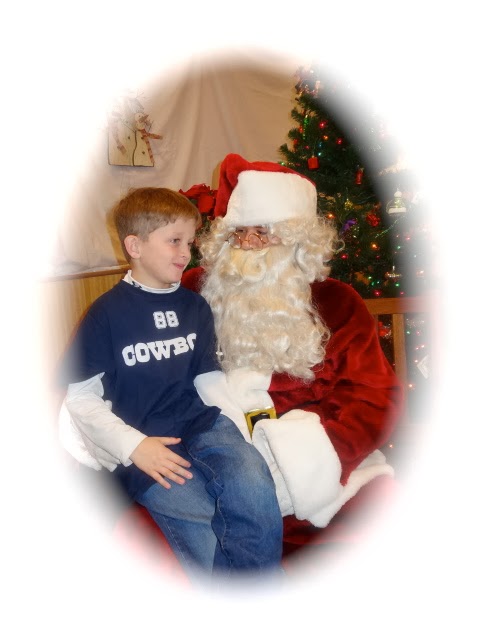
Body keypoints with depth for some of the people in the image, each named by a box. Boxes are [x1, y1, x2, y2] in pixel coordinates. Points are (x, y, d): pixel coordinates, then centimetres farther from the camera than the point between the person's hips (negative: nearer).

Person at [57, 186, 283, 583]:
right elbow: (81, 397, -2)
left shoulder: (194, 307, 14)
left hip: (201, 423, 4)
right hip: (144, 441, -4)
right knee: (198, 530, -27)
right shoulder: (108, 313, -2)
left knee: (254, 487, -25)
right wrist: (133, 446, -13)